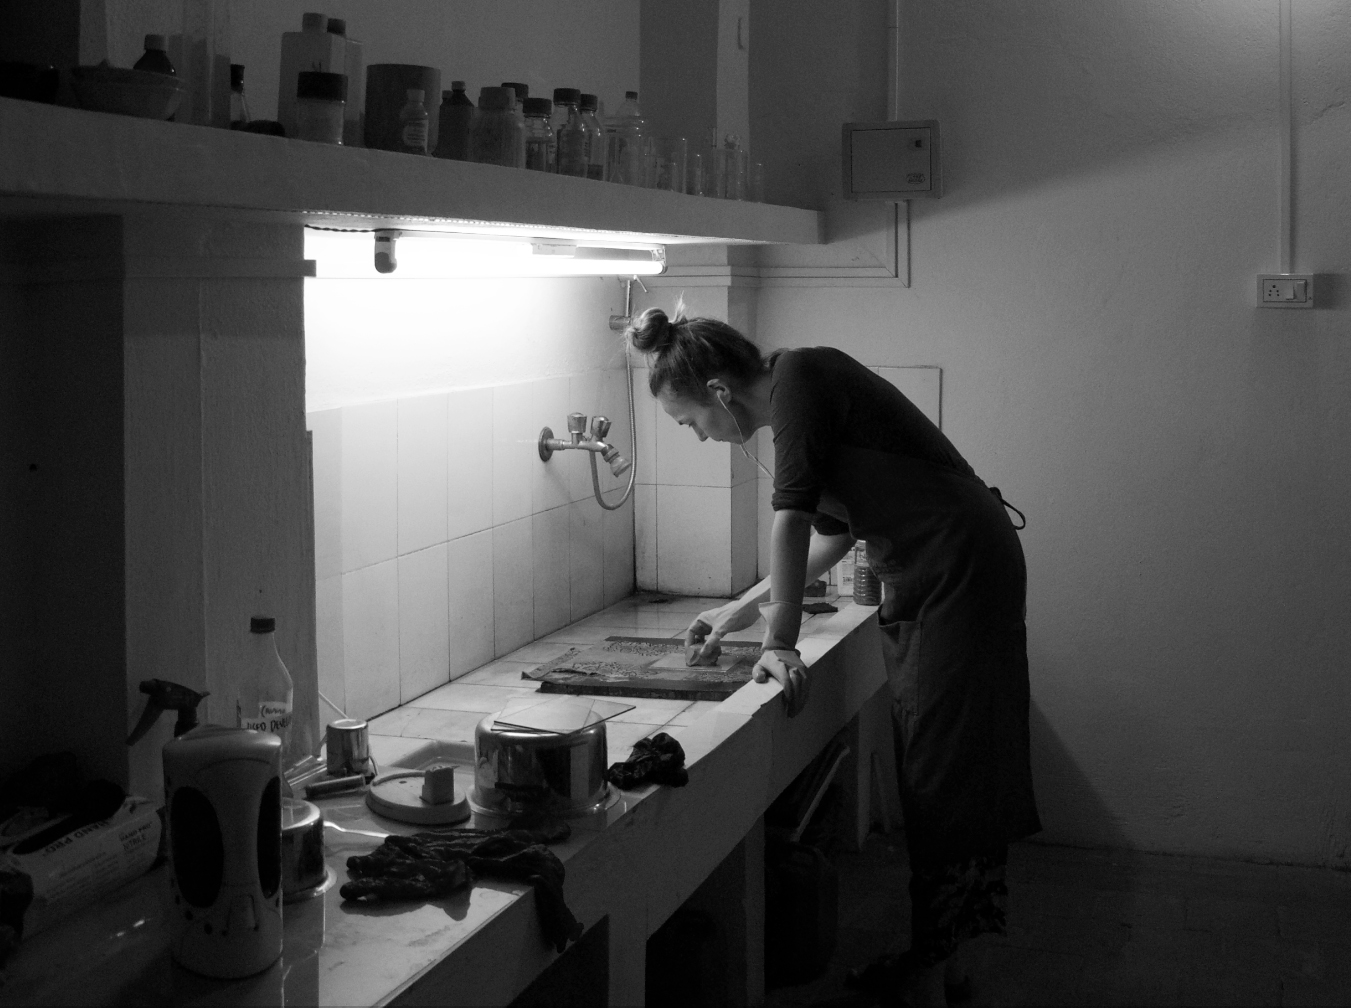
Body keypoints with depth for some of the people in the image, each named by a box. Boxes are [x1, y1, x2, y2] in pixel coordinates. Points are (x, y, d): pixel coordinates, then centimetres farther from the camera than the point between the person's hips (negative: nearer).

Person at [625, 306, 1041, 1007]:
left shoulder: (799, 377, -15)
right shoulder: (800, 394, 11)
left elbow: (792, 520, -22)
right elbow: (831, 537, 18)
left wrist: (780, 642, -20)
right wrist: (739, 612, 19)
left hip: (961, 573, -9)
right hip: (924, 583, 9)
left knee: (942, 776, -3)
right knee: (924, 772, 13)